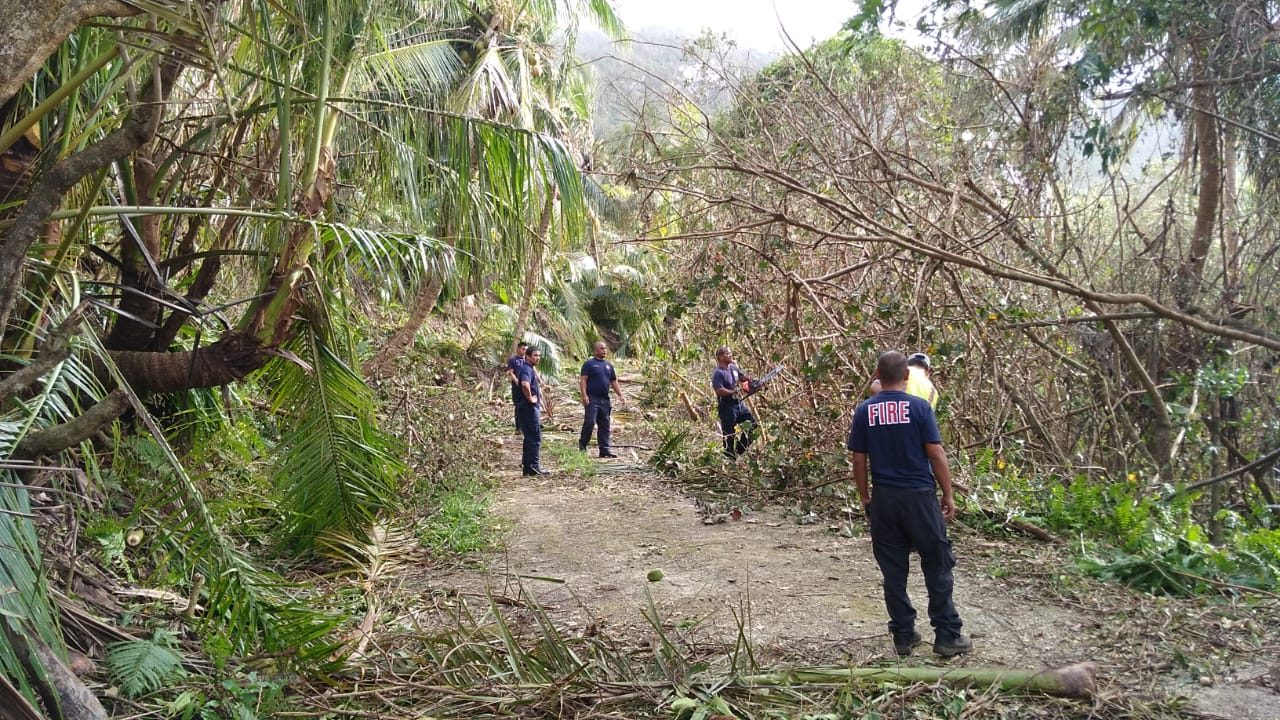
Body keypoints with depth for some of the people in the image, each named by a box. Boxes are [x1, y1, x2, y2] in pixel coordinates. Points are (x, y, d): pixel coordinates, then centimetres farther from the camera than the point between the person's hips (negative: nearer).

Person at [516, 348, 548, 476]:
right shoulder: (527, 369, -15)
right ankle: (533, 466, -7)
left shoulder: (531, 369, 18)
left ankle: (527, 466, 18)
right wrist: (530, 398, -23)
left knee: (529, 438, 13)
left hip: (532, 409, 11)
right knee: (535, 438, -8)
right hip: (529, 408, -11)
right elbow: (525, 385, -35)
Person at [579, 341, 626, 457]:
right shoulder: (589, 364, -1)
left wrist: (620, 395, 10)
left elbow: (614, 382, 21)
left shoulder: (609, 365, 18)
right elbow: (583, 380, -7)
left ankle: (605, 449, 9)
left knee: (604, 425, 6)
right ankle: (582, 445, 2)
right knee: (589, 422, -12)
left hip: (605, 400, 6)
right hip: (592, 399, -6)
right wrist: (584, 395, -18)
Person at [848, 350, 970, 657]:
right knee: (937, 566, 8)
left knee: (893, 570, 10)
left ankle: (903, 635, 18)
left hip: (883, 498, 3)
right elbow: (936, 453, -8)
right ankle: (947, 636, 12)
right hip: (920, 495, -3)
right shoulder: (919, 406, -8)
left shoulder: (864, 410, -1)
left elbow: (858, 459, 1)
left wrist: (865, 497, 13)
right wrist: (948, 494, 1)